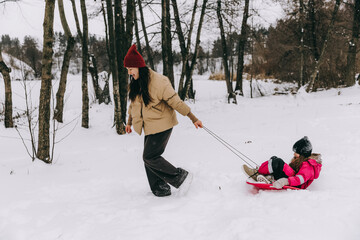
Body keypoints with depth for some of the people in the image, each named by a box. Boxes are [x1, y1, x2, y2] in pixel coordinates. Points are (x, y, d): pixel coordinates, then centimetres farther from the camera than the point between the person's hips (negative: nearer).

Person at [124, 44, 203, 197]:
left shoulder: (158, 81, -19)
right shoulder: (135, 83, 6)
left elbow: (175, 101, -18)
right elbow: (134, 103, 22)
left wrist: (193, 118, -16)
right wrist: (129, 122, 31)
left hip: (162, 125, -8)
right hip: (149, 127, 8)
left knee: (150, 157, -11)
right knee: (148, 158, 6)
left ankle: (181, 177, 0)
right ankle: (161, 190, 17)